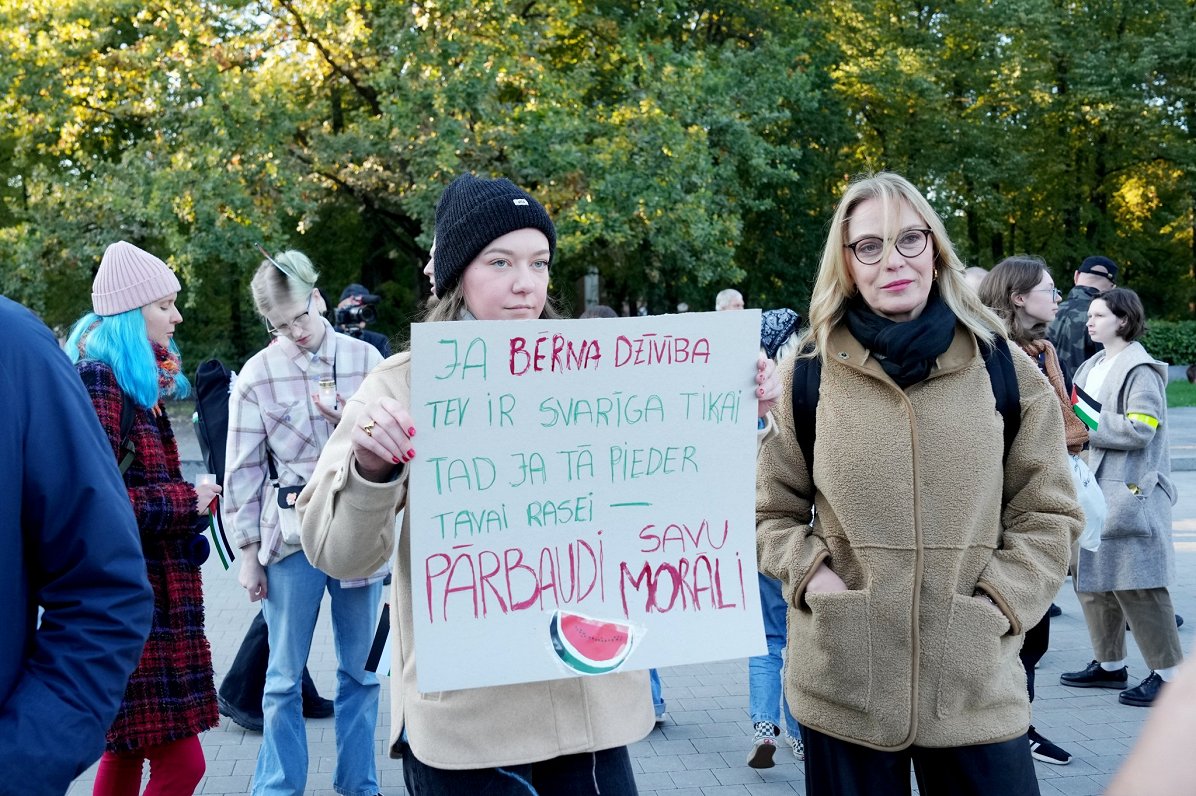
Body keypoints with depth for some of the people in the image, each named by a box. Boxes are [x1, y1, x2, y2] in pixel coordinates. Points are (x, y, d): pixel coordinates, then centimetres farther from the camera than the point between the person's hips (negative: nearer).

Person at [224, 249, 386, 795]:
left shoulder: (366, 359, 0)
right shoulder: (258, 374, -4)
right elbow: (243, 470, 0)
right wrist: (248, 552, -1)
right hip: (292, 533, -2)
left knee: (361, 670, 12)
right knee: (284, 678, 6)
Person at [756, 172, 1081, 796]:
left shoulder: (1004, 370, 2)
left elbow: (1048, 513, 6)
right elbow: (770, 510, 9)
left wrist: (1000, 601, -6)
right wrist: (809, 573, -8)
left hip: (977, 683, 0)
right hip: (842, 683, 0)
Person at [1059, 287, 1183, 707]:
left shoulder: (1140, 370, -11)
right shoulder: (1092, 367, 14)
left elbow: (1140, 430, -20)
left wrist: (1089, 421, -17)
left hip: (1130, 491, -9)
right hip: (1092, 487, 9)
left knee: (1136, 585, -7)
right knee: (1091, 577, 12)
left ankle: (1169, 672, 3)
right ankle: (1110, 664, 24)